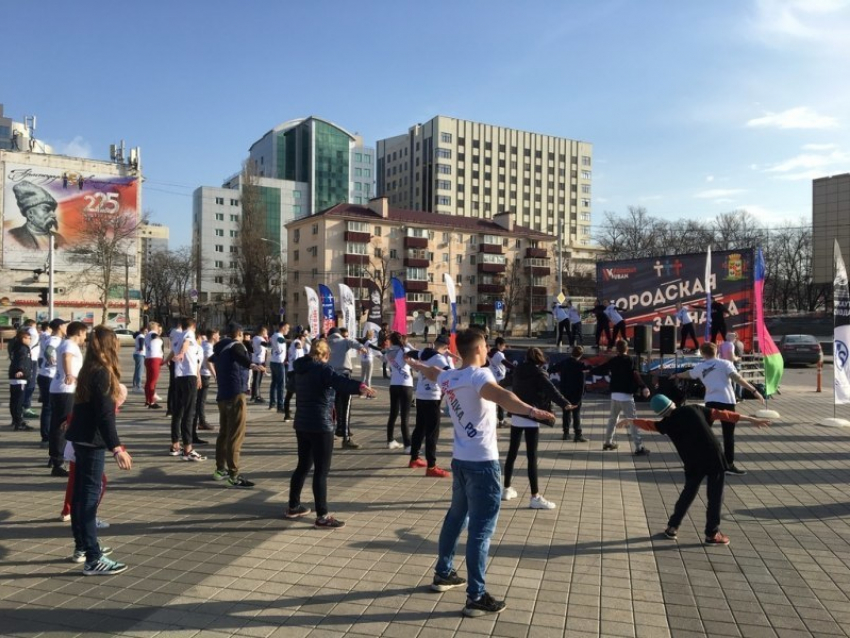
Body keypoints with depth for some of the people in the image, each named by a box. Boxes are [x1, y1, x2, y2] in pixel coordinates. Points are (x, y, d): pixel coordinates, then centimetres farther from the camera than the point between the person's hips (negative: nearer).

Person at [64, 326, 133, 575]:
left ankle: (82, 547, 28)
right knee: (90, 495, -8)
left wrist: (114, 392, 41)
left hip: (81, 437, 10)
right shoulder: (102, 373, -18)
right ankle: (93, 559, -5)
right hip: (91, 440, -10)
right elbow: (104, 414, -25)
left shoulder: (89, 370, 10)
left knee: (81, 493, 16)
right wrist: (116, 447, -29)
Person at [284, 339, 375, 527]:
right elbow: (340, 381, -34)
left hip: (302, 423, 9)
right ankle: (322, 516, -2)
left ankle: (293, 507, 30)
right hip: (320, 425, -9)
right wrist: (360, 386, -50)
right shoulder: (322, 368, -13)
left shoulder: (301, 369, 13)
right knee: (321, 471, -5)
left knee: (303, 465, 20)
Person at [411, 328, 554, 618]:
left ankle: (443, 574, 37)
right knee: (481, 529, -3)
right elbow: (499, 394, -38)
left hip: (460, 459, 9)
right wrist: (531, 410, -53)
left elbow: (432, 372, 33)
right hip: (482, 462, -9)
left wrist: (417, 364, 56)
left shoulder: (448, 378, 9)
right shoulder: (480, 375, -15)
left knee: (456, 516, 23)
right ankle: (476, 597, 3)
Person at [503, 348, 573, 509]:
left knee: (512, 452, 15)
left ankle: (506, 489, 24)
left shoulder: (519, 371, 9)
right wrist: (565, 404, -41)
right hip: (530, 418, -7)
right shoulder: (538, 373, -12)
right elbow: (551, 390, -29)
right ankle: (535, 497, -5)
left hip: (516, 416, 7)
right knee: (532, 457, -6)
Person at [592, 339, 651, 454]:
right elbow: (635, 374, -25)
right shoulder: (629, 360, -9)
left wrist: (608, 371, 36)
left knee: (613, 418, 22)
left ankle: (608, 442, 31)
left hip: (614, 394, 6)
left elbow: (598, 370, 13)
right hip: (626, 395, -6)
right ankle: (639, 447, -10)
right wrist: (643, 387, -35)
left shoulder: (613, 360, 7)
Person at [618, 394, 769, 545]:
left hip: (694, 463, 1)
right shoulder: (694, 409, 6)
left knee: (688, 493, 19)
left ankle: (672, 527, 25)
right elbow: (720, 414, 7)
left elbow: (649, 424, 21)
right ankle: (712, 534, 13)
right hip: (713, 457, -1)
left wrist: (630, 421, 39)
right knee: (715, 496, 9)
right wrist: (751, 419, 11)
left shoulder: (667, 423, 4)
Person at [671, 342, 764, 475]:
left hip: (710, 401, 4)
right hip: (726, 401, -4)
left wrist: (675, 376, 55)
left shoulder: (699, 367, 14)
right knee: (728, 434, 1)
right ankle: (729, 465, 0)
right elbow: (737, 378, -12)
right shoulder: (724, 363, 2)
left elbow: (688, 374, 34)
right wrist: (754, 391, -15)